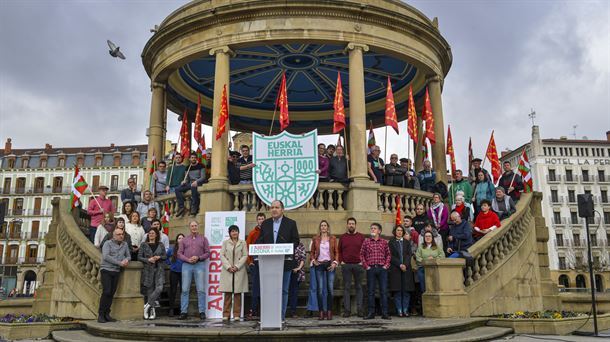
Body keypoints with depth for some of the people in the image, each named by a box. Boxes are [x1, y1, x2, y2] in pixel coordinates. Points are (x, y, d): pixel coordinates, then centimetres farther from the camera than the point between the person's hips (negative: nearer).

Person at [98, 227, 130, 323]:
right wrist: (119, 263, -16)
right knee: (106, 292, -12)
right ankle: (101, 314, -2)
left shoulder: (125, 245, 13)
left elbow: (128, 256, 21)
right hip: (106, 270, -5)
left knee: (112, 293, 3)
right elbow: (106, 257, -15)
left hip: (116, 271, 5)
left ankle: (106, 314, 10)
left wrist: (126, 260, -5)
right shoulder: (108, 244, -3)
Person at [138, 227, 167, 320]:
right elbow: (139, 257, 1)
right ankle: (152, 311, 10)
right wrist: (148, 260, -13)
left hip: (159, 269, 1)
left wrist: (159, 257, -8)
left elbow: (165, 256, 11)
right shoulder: (144, 245, 6)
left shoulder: (160, 245, 10)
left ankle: (147, 305, -4)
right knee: (150, 290, 1)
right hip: (148, 270, -1)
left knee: (159, 288, -17)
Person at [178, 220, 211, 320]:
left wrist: (198, 258, -10)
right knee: (185, 289, -2)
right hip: (186, 265, 1)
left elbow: (207, 253, 6)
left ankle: (202, 312, 0)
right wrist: (187, 259, -8)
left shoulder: (203, 239, 12)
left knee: (201, 289, -4)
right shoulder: (184, 240, 15)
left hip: (199, 264, -1)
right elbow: (179, 253, 9)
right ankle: (183, 312, 3)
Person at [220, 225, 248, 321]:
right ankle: (226, 314, 4)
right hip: (227, 270, 0)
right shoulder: (225, 242, 11)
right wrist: (228, 266, -9)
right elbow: (222, 255, 3)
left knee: (238, 293, 0)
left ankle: (237, 314, 5)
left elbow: (245, 256, 2)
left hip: (239, 270, 0)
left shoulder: (243, 243, 9)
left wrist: (237, 266, -9)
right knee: (227, 293, -1)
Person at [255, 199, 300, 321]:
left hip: (285, 262, -2)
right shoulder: (265, 223, 13)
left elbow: (296, 241, 0)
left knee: (283, 290, 4)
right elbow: (260, 240, 11)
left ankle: (281, 316, 12)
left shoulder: (291, 223, 4)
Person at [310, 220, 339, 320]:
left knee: (330, 289, -2)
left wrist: (335, 263, -6)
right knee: (320, 289, -2)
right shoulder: (315, 239, 9)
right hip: (319, 265, 0)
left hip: (330, 265, 0)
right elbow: (312, 252, 14)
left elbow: (336, 252, 7)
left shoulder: (333, 238, 7)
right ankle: (321, 312, 3)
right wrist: (313, 260, -3)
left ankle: (329, 312, 5)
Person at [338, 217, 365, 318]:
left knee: (359, 287, 4)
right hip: (346, 265, 1)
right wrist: (341, 261, 0)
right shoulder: (343, 237, 9)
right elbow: (339, 251, 11)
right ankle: (347, 310, 6)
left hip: (358, 265, 0)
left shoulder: (361, 237, 6)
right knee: (346, 288, 2)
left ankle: (360, 310, 8)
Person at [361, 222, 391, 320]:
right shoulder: (366, 242, 5)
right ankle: (371, 313, 11)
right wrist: (366, 266, -1)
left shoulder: (384, 242, 7)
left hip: (382, 269, 0)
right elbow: (362, 255, 6)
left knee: (384, 291, 0)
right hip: (371, 269, 0)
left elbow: (388, 254, 11)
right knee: (371, 291, 4)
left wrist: (386, 265, 0)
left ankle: (384, 313, 6)